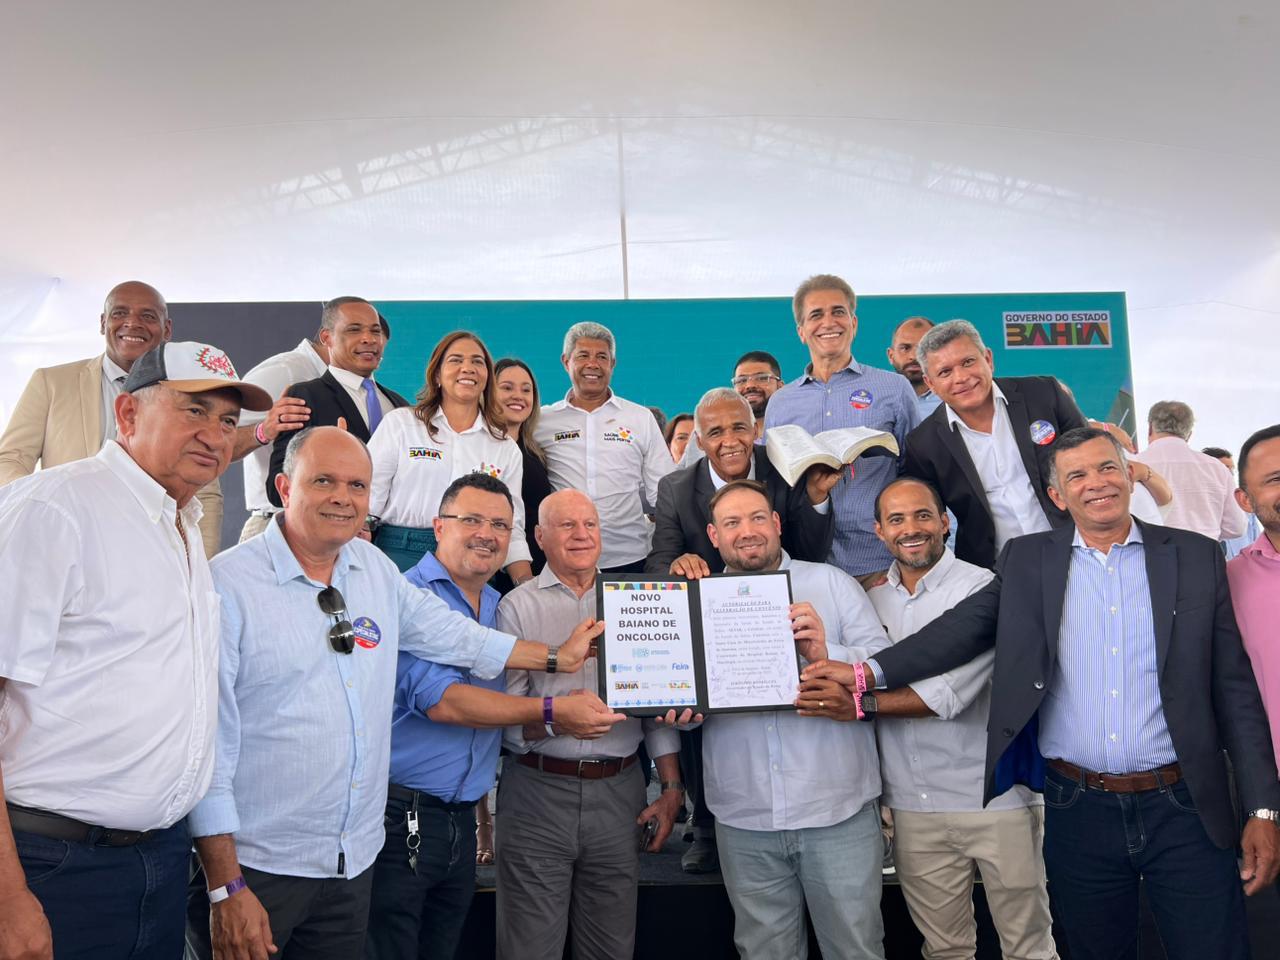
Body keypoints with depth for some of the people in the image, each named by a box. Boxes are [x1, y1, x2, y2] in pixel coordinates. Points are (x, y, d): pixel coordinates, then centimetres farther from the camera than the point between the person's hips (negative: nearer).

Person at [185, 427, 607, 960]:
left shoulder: (375, 568, 5)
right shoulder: (228, 584, -14)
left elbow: (446, 633, 19)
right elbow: (208, 741, -15)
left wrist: (558, 657, 21)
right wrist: (226, 888, -15)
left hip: (355, 860, 6)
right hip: (258, 867, -5)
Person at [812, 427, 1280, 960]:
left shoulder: (1197, 557, 2)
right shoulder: (1026, 560, 5)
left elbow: (1234, 688, 2)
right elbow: (965, 626, -3)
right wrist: (869, 672, -15)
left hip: (1183, 809, -1)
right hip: (1078, 810, 1)